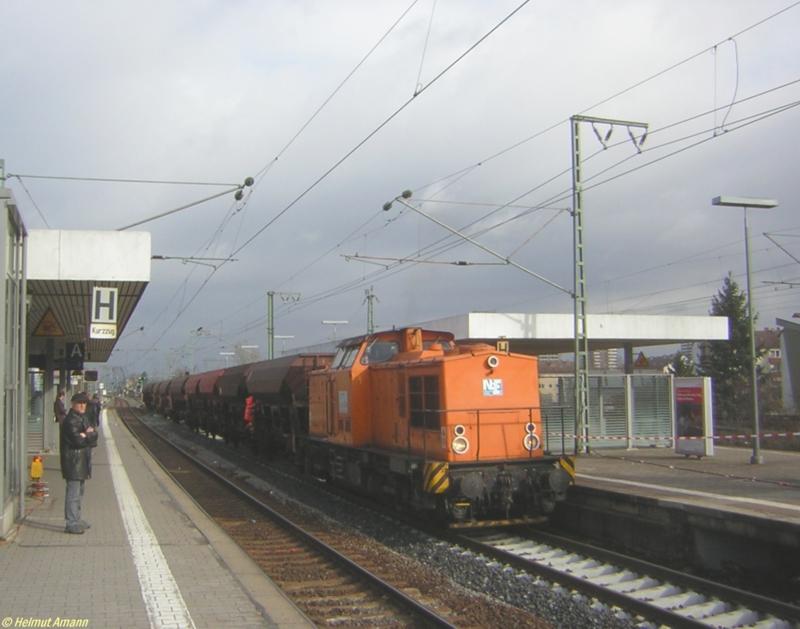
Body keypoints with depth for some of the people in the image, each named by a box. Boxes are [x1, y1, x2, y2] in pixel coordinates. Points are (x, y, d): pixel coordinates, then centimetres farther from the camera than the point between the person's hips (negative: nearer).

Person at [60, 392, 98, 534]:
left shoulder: (83, 418, 15)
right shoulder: (70, 421, -14)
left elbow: (94, 434, 7)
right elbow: (78, 440, -21)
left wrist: (86, 435, -13)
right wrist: (89, 436, -5)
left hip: (82, 461, 10)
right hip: (73, 461, -10)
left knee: (78, 492, 17)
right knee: (73, 493, -8)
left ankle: (76, 520, 26)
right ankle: (71, 524, -5)